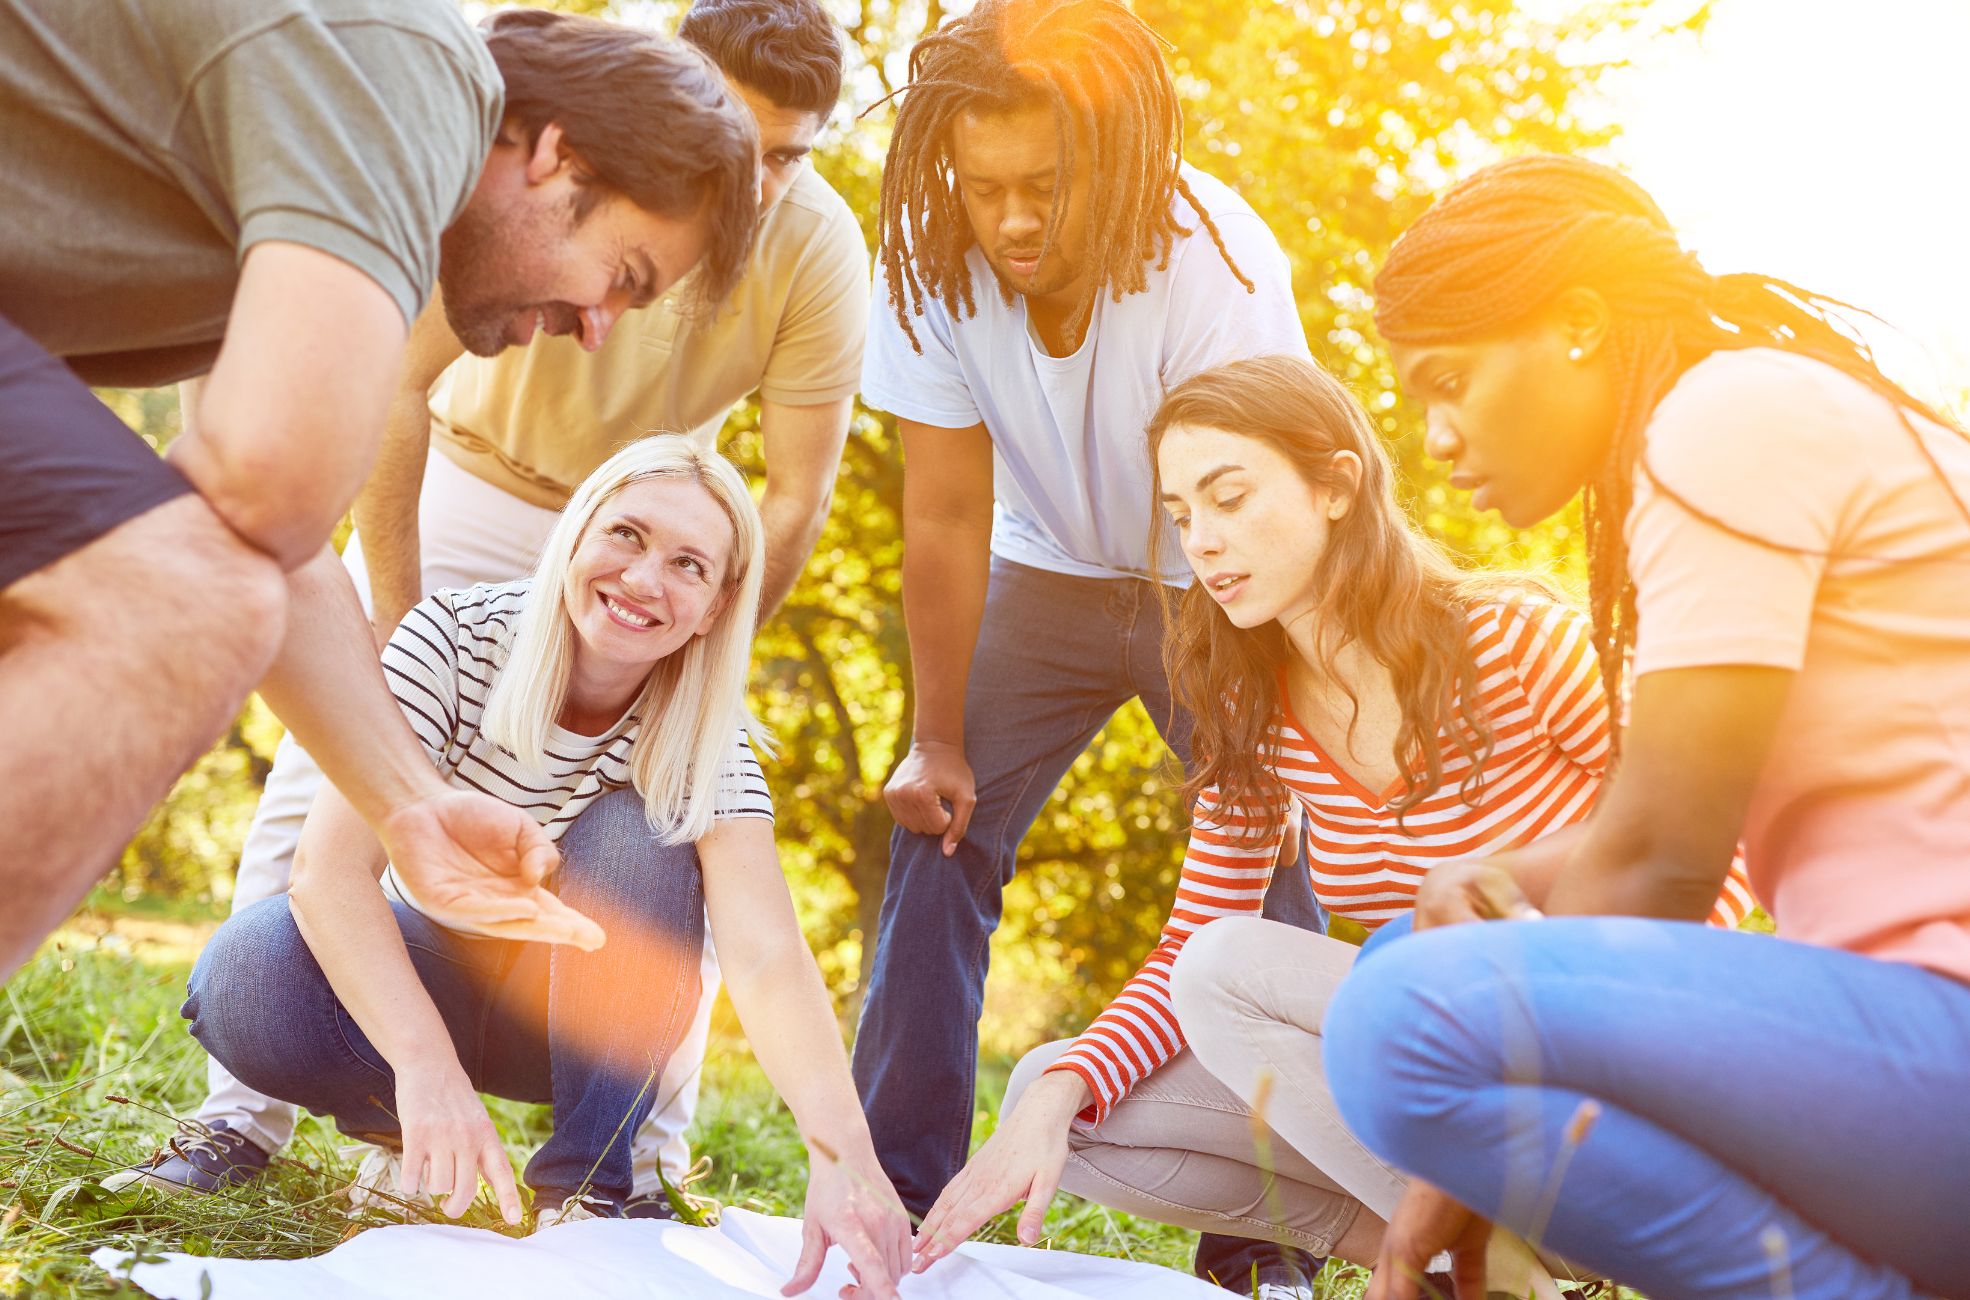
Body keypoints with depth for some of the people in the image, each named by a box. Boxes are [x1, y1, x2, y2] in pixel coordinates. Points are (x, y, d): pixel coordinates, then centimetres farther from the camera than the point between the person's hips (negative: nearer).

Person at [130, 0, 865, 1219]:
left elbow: (797, 498, -16)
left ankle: (643, 1171, 0)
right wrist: (397, 618, -22)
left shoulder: (820, 247, -23)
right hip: (470, 473, -1)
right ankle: (244, 1117, 0)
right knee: (327, 764, -11)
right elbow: (396, 385, -23)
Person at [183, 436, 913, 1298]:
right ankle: (396, 1122, -1)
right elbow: (329, 866, -30)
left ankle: (584, 1186, -19)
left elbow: (766, 958, -32)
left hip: (578, 1005, 1)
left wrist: (842, 1155, -50)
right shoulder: (453, 639, -21)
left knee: (634, 838, -29)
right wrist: (427, 1068, -45)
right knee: (245, 981, -32)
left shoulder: (703, 740, -18)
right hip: (416, 967, -1)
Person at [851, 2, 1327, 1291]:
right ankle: (895, 1196, -3)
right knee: (939, 831, -10)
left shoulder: (1214, 265, -30)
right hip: (1047, 569, 3)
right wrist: (939, 741, -12)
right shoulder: (933, 265, -21)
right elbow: (946, 519, -15)